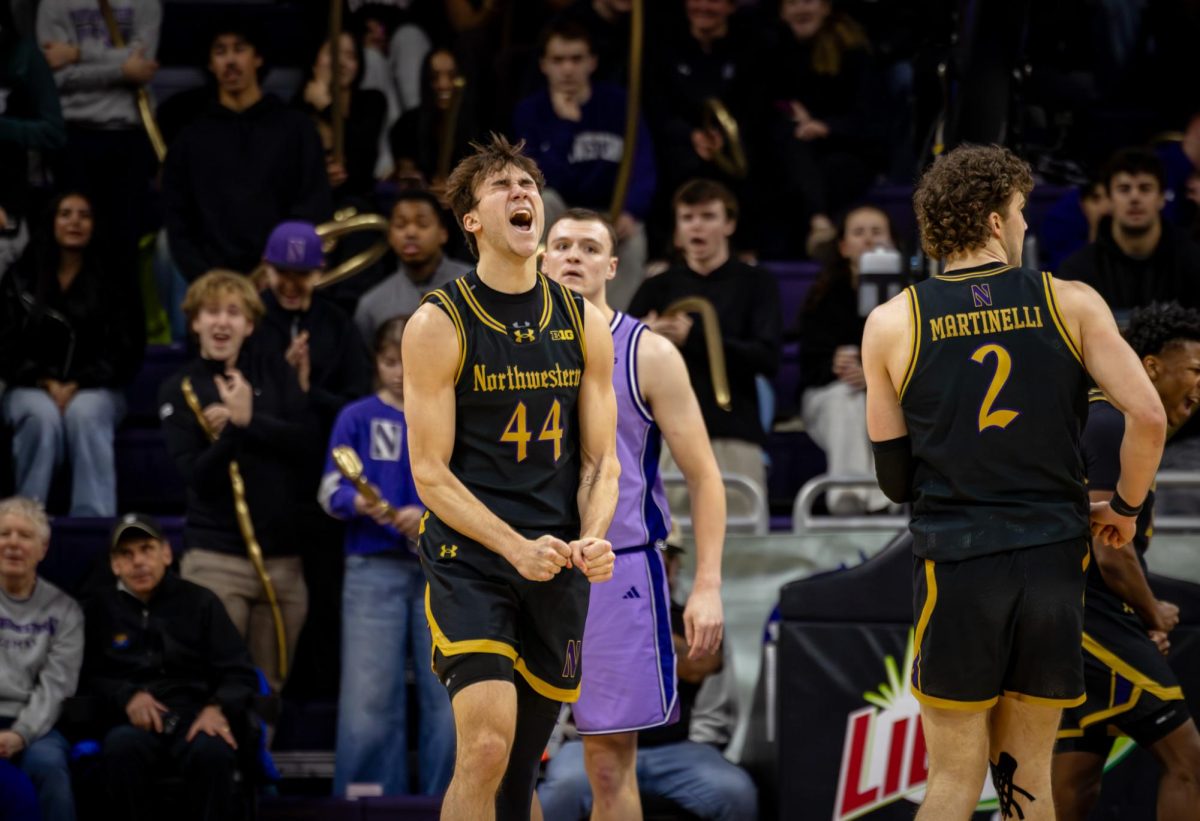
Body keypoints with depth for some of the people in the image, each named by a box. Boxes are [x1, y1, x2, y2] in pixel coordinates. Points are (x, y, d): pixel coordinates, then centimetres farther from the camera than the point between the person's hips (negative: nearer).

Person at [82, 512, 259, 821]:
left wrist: (217, 708, -13)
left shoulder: (199, 601, 13)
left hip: (194, 715, 0)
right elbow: (88, 677, 10)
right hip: (136, 722, 0)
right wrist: (126, 696, -11)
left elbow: (240, 674, 9)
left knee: (212, 750, -37)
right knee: (120, 746, -37)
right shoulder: (102, 608, 14)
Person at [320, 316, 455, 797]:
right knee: (370, 699, -3)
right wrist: (359, 504, -22)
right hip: (375, 568, -1)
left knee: (448, 696, 0)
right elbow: (331, 492, 0)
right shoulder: (358, 418, 5)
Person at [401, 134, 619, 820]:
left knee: (522, 765, 10)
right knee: (486, 748, -21)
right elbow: (430, 473, -7)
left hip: (560, 566, 5)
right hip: (469, 557, -5)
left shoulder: (585, 325, 9)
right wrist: (518, 549, -18)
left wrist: (594, 536, -9)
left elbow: (602, 459, 12)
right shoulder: (439, 325, -4)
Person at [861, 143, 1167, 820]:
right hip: (1054, 556, 1)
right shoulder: (1071, 304, 1)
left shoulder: (892, 323, 1)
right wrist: (1125, 508, 9)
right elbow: (1149, 417, -7)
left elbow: (895, 479, 5)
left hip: (954, 560, -1)